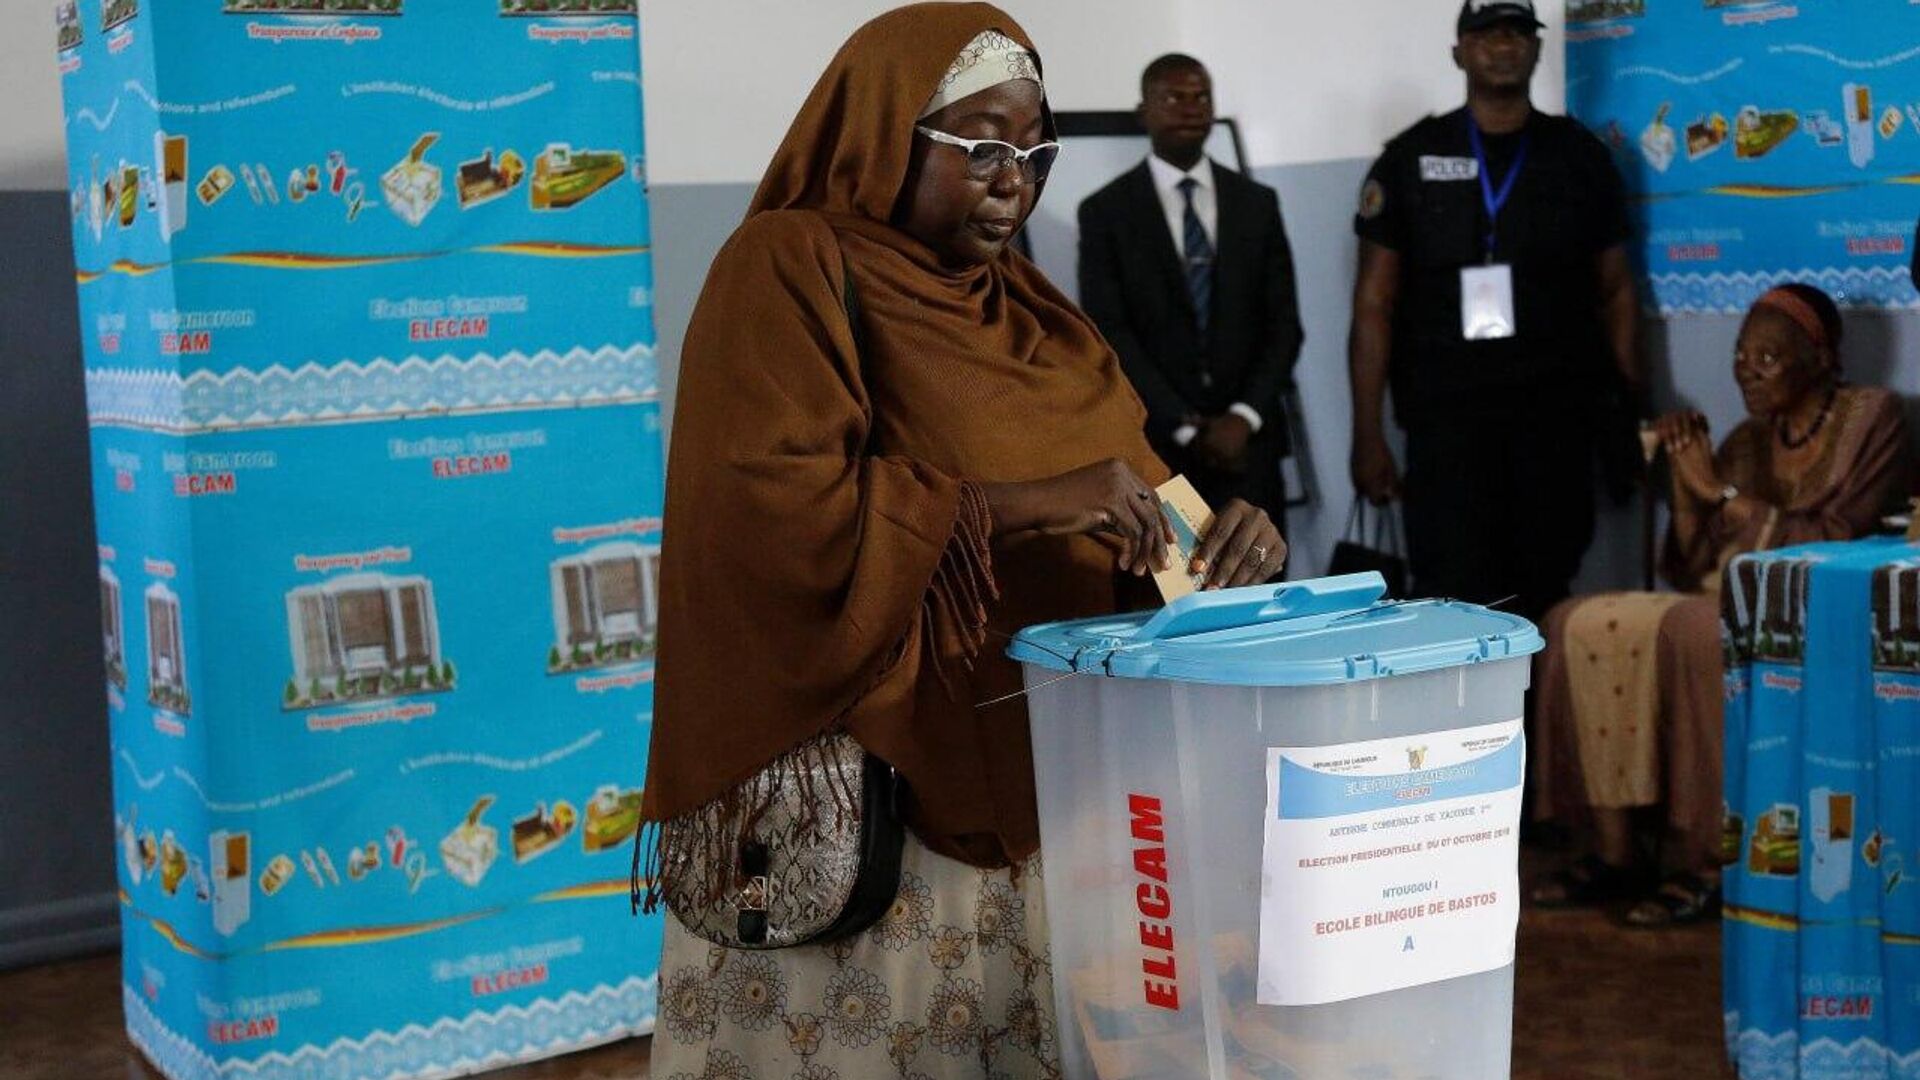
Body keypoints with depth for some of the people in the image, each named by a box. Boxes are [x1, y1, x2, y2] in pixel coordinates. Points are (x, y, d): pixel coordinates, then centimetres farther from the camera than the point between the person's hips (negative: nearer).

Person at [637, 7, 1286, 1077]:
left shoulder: (1028, 308, 15)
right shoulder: (789, 269, -6)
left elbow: (1129, 507, 14)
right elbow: (771, 506, -20)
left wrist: (1217, 541, -8)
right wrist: (1017, 502, -24)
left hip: (1041, 795, 6)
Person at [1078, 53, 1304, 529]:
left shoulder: (1258, 203, 10)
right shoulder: (1105, 212, 1)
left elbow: (1283, 324, 5)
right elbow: (1109, 336, -6)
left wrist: (1244, 417, -10)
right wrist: (1187, 428, -13)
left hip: (1247, 443, 3)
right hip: (1153, 448, -2)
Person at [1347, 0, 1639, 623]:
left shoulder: (1580, 156, 8)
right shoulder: (1410, 160, 4)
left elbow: (1614, 288, 10)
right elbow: (1375, 302, 2)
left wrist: (1630, 402, -2)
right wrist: (1368, 434, -5)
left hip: (1557, 415, 2)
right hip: (1448, 417, -1)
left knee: (1545, 601, 5)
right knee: (1454, 602, -6)